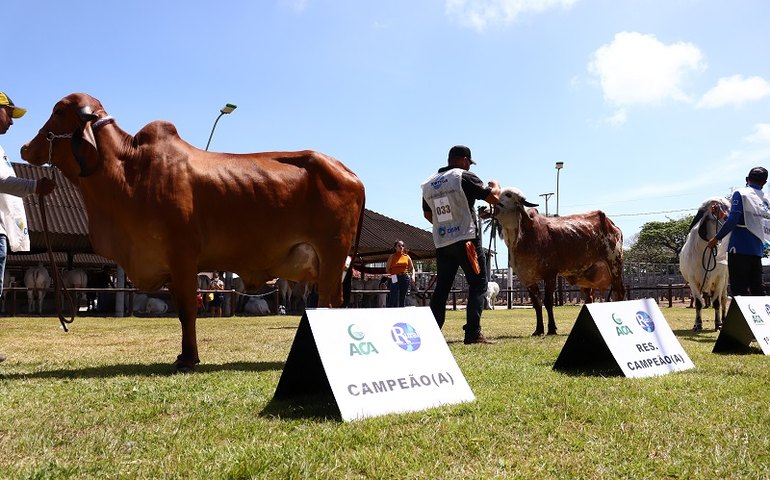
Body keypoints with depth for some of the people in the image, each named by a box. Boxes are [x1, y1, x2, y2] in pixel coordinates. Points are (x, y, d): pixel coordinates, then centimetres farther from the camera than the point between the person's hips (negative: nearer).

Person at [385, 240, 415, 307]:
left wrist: (413, 276, 0)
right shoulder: (392, 256, 5)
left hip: (405, 278, 3)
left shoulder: (407, 257, 13)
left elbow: (412, 268, 16)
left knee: (403, 298, 6)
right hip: (395, 278, -3)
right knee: (394, 297, -13)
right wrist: (391, 275, -10)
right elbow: (387, 269, 5)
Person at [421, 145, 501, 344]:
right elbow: (493, 198, -7)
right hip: (466, 240, -6)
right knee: (478, 284, 0)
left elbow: (428, 214, 21)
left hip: (441, 243, 6)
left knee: (442, 287, 11)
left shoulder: (428, 184, 12)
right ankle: (473, 333, -8)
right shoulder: (465, 177, -6)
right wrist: (495, 185, 15)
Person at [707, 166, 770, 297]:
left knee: (739, 290, -6)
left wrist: (716, 238, -6)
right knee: (757, 288, 10)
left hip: (740, 248, -6)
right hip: (757, 249, 6)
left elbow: (733, 220, -14)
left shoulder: (740, 193, -4)